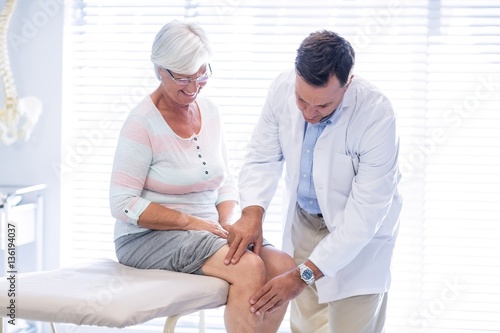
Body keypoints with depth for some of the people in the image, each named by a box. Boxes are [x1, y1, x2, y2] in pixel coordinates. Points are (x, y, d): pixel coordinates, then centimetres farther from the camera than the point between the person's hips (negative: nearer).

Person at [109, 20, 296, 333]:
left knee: (283, 266, -17)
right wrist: (191, 222, -19)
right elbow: (123, 203, -15)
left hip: (205, 233, 7)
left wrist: (226, 223, -5)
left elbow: (226, 182, 15)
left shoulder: (209, 111, 8)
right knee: (250, 267, -29)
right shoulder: (143, 123, -12)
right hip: (148, 238, -7)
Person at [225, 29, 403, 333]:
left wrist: (304, 274, -32)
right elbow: (263, 158, -6)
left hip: (358, 230, -4)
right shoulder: (282, 89, -18)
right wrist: (252, 213, -27)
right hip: (304, 218, 4)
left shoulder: (377, 116, -31)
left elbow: (365, 213, -29)